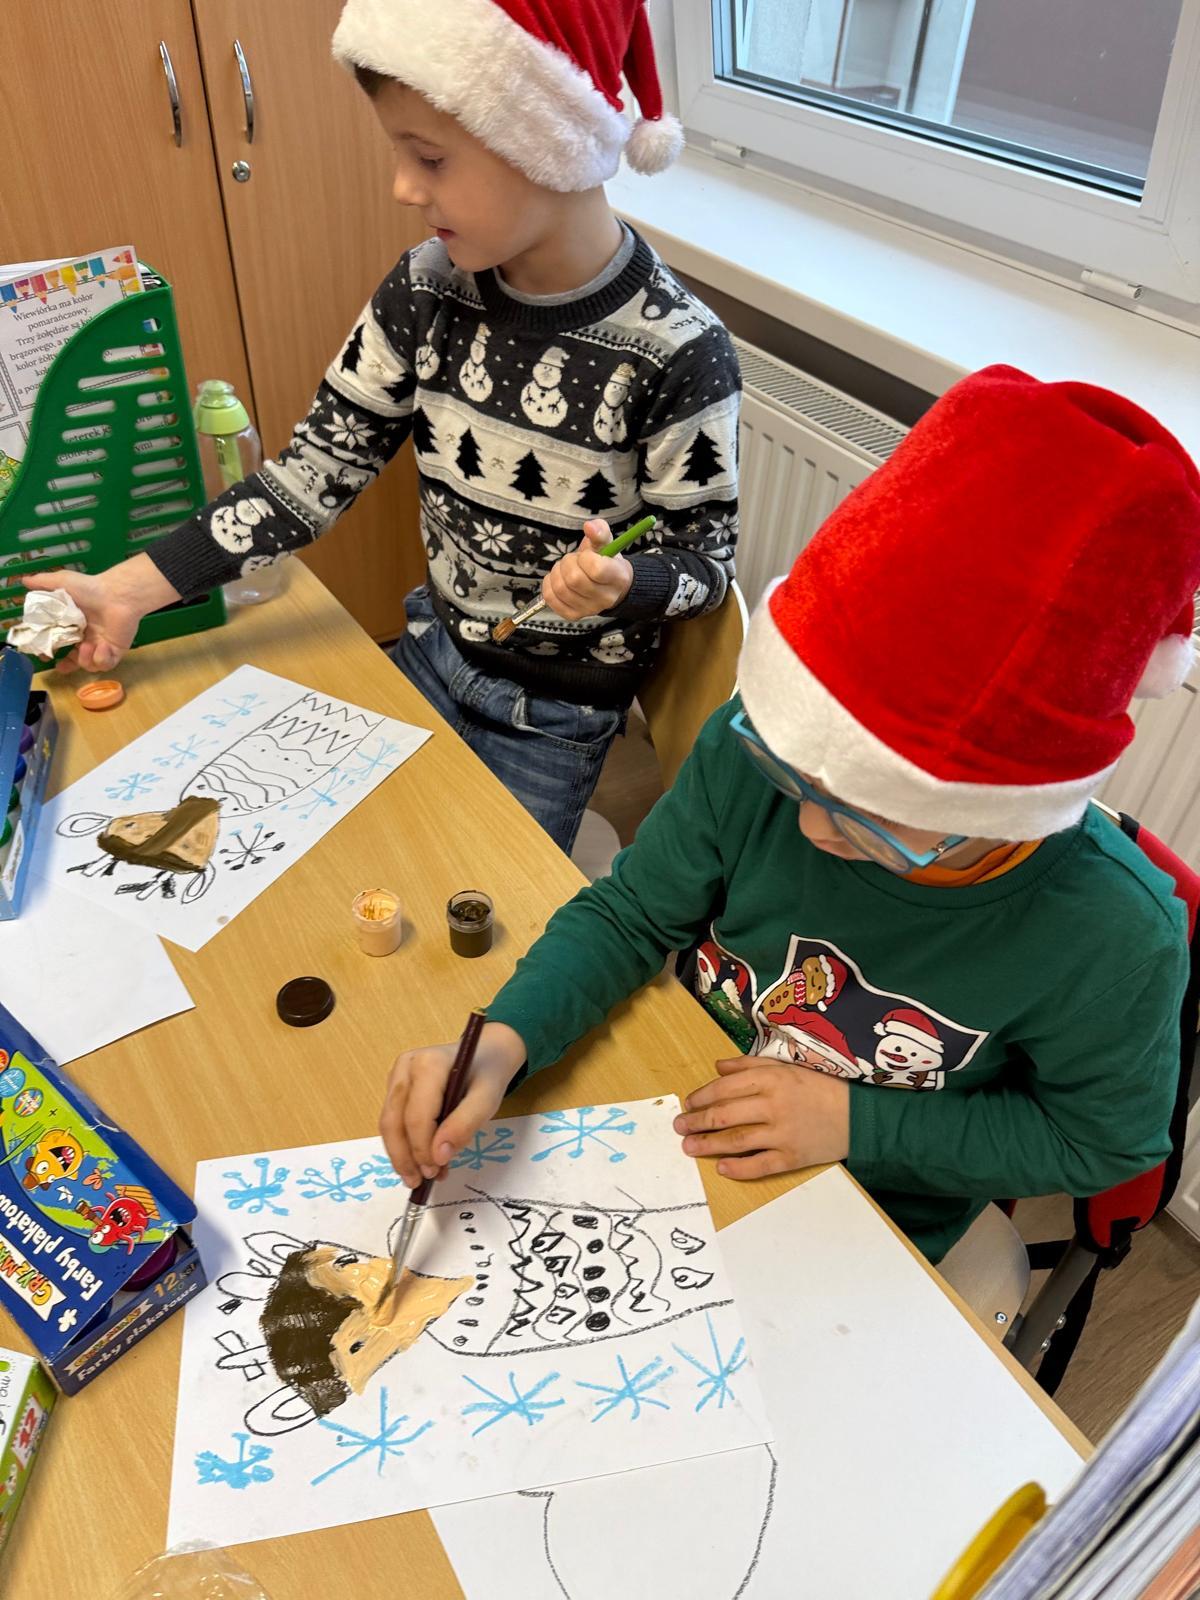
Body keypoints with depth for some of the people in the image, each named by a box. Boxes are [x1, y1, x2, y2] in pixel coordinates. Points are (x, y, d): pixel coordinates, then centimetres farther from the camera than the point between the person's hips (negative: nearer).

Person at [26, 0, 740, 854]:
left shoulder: (677, 352, -24)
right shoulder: (429, 287, -11)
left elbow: (706, 560, -13)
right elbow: (320, 466, -8)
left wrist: (620, 583, -37)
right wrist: (126, 589, -12)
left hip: (555, 711, -4)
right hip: (432, 651, 5)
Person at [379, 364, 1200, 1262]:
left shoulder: (1112, 939, -31)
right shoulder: (759, 744, -28)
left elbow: (1103, 1140, -12)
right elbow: (632, 913, -14)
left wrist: (856, 1120, -23)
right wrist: (501, 1044, -31)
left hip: (860, 1229, -1)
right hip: (682, 1111, 2)